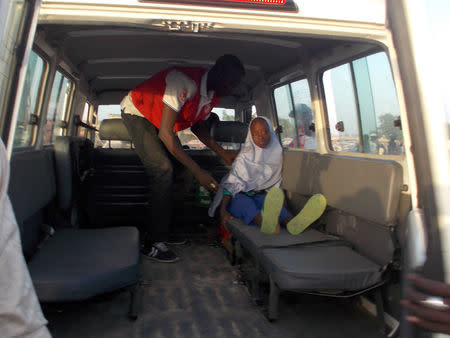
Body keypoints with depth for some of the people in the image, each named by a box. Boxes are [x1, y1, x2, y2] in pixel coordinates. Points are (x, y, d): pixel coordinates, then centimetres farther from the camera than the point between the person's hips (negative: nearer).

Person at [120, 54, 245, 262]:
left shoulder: (213, 93, -10)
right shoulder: (185, 82, -37)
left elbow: (197, 125, 5)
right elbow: (165, 134, -37)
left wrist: (223, 154, -6)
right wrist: (198, 172, -37)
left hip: (158, 118, 9)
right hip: (137, 113, -9)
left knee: (181, 167, 2)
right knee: (163, 171, -21)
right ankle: (153, 244, -13)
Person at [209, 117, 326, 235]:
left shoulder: (277, 152, 5)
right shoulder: (244, 157, -5)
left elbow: (276, 183, 13)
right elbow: (231, 184, -11)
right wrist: (223, 210, -23)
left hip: (261, 195, 2)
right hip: (241, 195, -2)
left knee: (272, 201, -33)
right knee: (243, 201, -38)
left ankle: (292, 222, -65)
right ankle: (267, 223, -69)